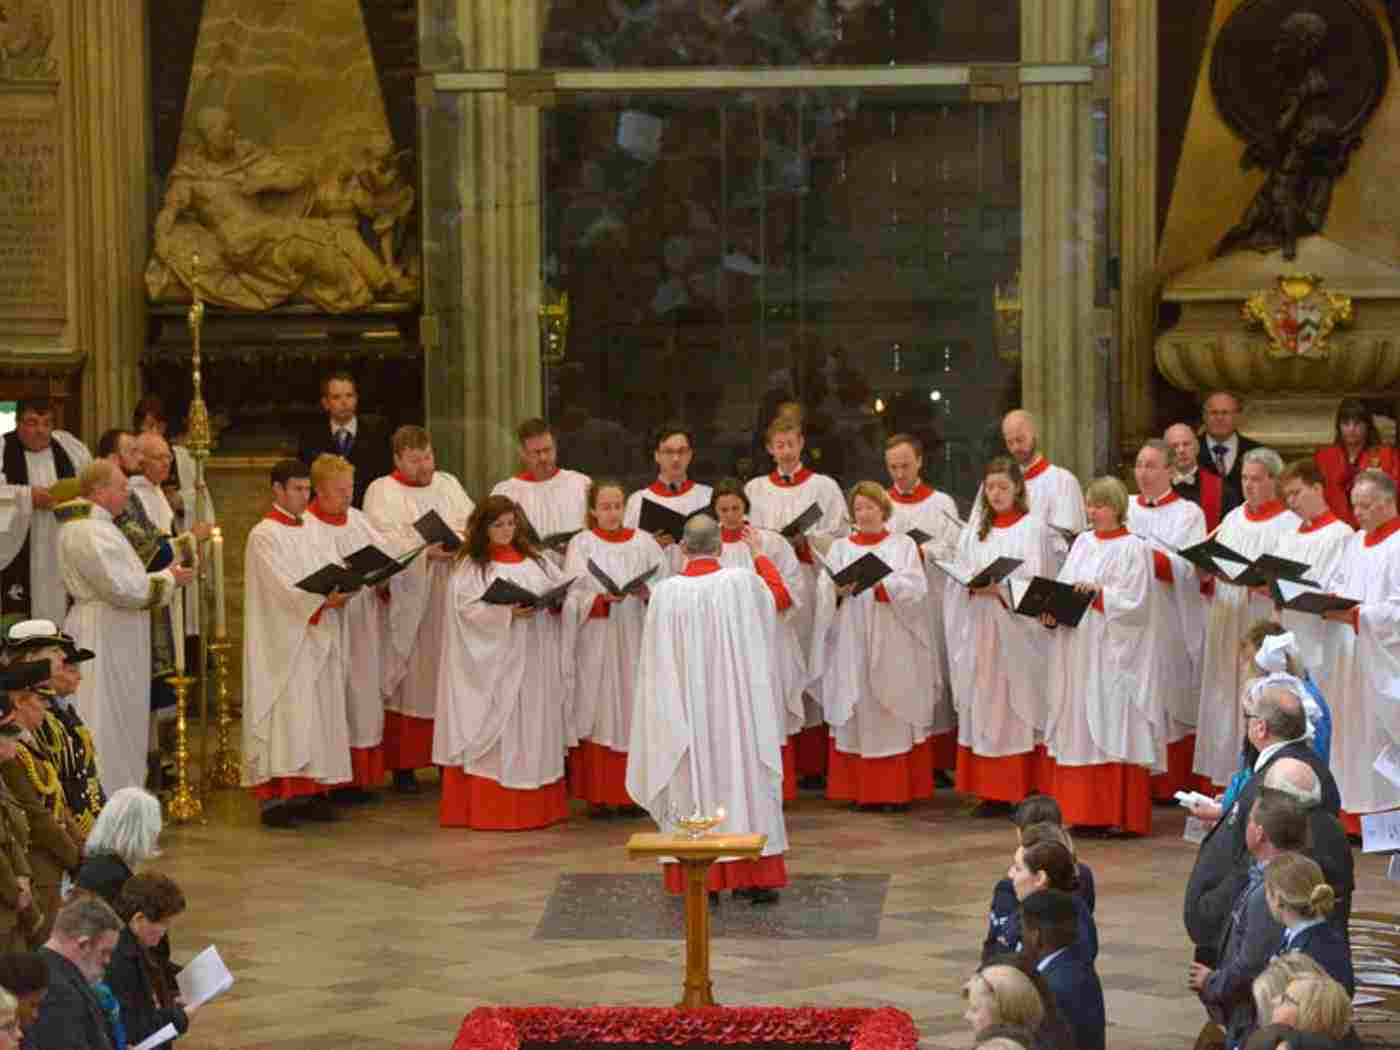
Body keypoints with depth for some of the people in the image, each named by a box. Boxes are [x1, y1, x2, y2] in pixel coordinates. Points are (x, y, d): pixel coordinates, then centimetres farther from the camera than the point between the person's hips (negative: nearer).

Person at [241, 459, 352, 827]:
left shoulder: (308, 532, 16)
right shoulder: (264, 535, -8)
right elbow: (282, 587, -18)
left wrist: (339, 593, -8)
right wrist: (324, 600, -30)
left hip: (315, 639, 8)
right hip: (283, 642, -8)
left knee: (316, 715, 5)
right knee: (285, 716, -10)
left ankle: (309, 792, 9)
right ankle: (274, 798, -10)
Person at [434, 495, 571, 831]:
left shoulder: (535, 558, 14)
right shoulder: (471, 566, -2)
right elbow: (469, 608, -12)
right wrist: (507, 612, -23)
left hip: (534, 661, 5)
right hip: (492, 661, -5)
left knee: (534, 731, 7)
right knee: (495, 730, -3)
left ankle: (536, 805, 13)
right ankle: (490, 810, 0)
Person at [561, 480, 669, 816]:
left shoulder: (644, 543, 8)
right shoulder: (581, 544, 3)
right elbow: (575, 598, -5)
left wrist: (648, 593, -17)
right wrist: (604, 599, -22)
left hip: (636, 642, 2)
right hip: (595, 644, -2)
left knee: (634, 715, 2)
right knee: (599, 716, -2)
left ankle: (632, 792, 9)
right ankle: (598, 795, 2)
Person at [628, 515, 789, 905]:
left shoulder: (666, 592, -10)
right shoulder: (743, 581, -9)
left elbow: (656, 660, -3)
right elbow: (775, 601, 15)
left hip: (688, 707, 0)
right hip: (737, 704, 0)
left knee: (695, 781, 8)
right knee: (745, 776, 8)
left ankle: (702, 879, 7)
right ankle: (756, 876, 9)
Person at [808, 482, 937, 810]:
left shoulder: (903, 546, 10)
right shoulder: (840, 548, 14)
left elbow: (915, 587, -6)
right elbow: (823, 591, 1)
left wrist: (880, 585, -21)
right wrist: (838, 590, -21)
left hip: (893, 649, -2)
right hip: (852, 647, 2)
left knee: (894, 718, -3)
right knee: (858, 718, -1)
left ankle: (896, 792, -1)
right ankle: (861, 791, 3)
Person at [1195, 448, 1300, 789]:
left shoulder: (1290, 525, -5)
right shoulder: (1233, 519, 14)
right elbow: (1211, 577, 15)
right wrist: (1206, 575, -6)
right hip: (1225, 629, 6)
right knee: (1224, 704, 7)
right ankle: (1228, 777, 14)